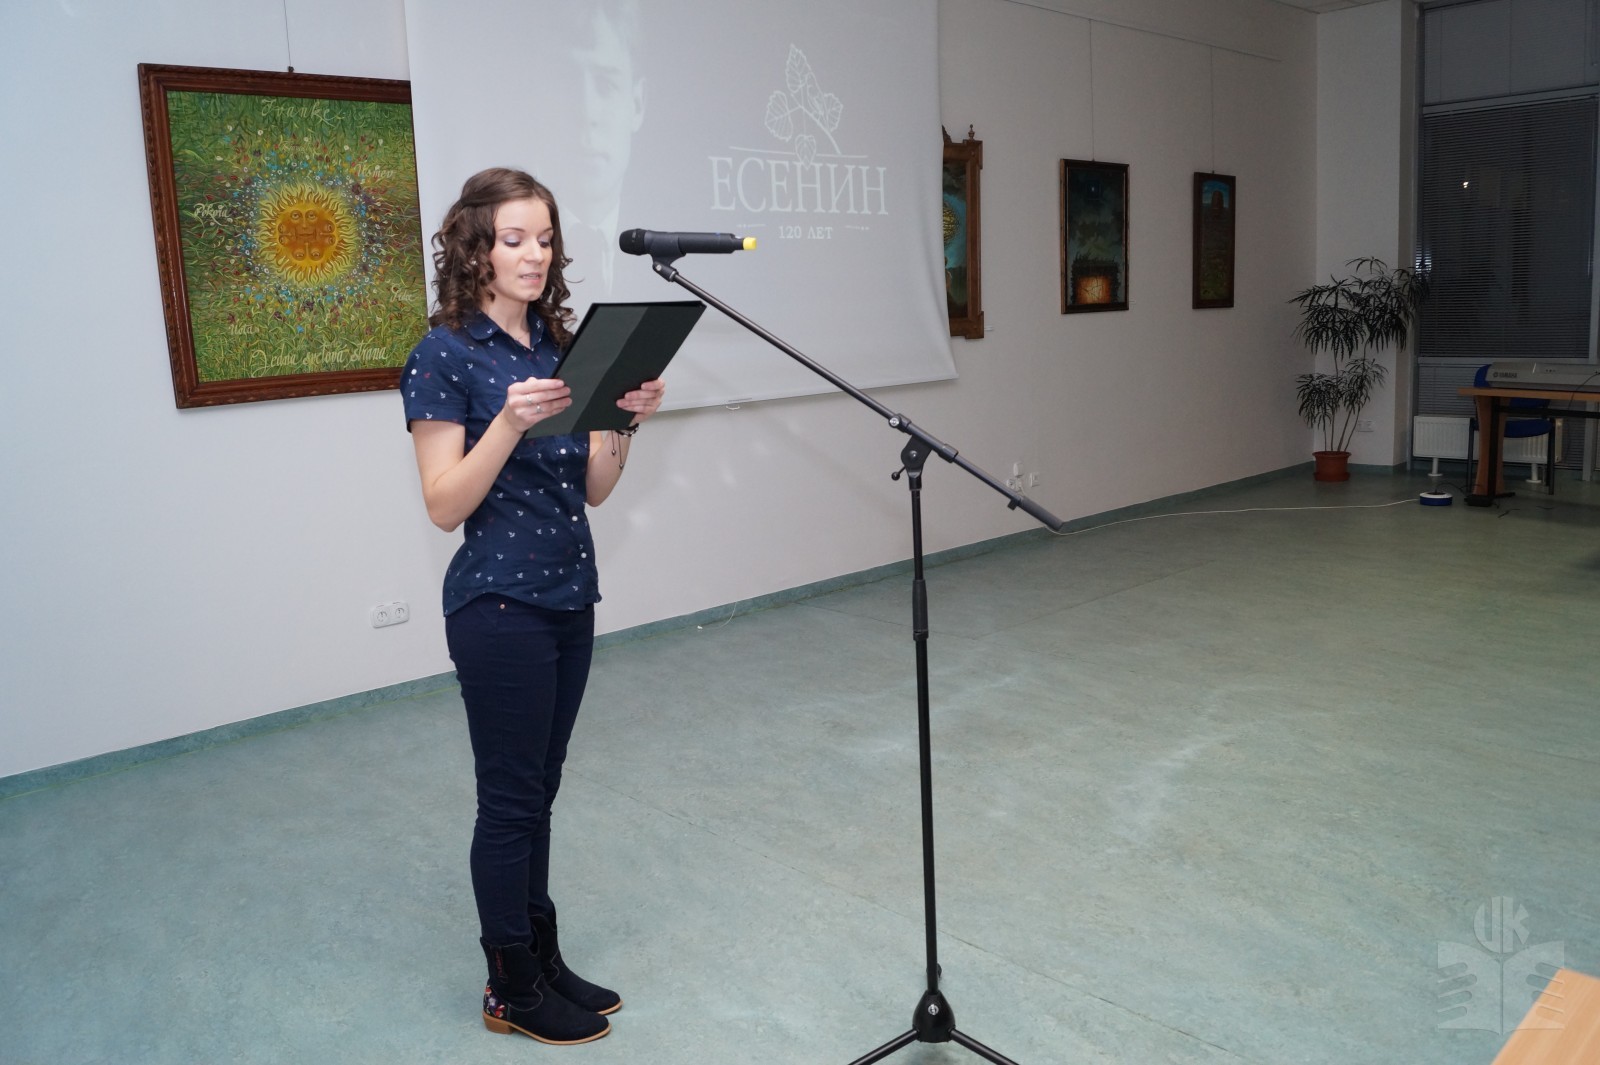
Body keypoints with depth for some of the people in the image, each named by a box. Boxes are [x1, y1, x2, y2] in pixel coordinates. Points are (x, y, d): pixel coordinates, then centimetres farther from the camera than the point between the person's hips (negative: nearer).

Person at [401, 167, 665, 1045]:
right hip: (498, 603, -7)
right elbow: (445, 505, -15)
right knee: (510, 799, 4)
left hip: (569, 596, 7)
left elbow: (592, 490, 9)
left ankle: (543, 961, 29)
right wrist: (510, 422, -28)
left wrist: (627, 423, -9)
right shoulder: (445, 356, -10)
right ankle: (512, 991, 21)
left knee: (537, 793, 16)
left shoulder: (561, 346, 9)